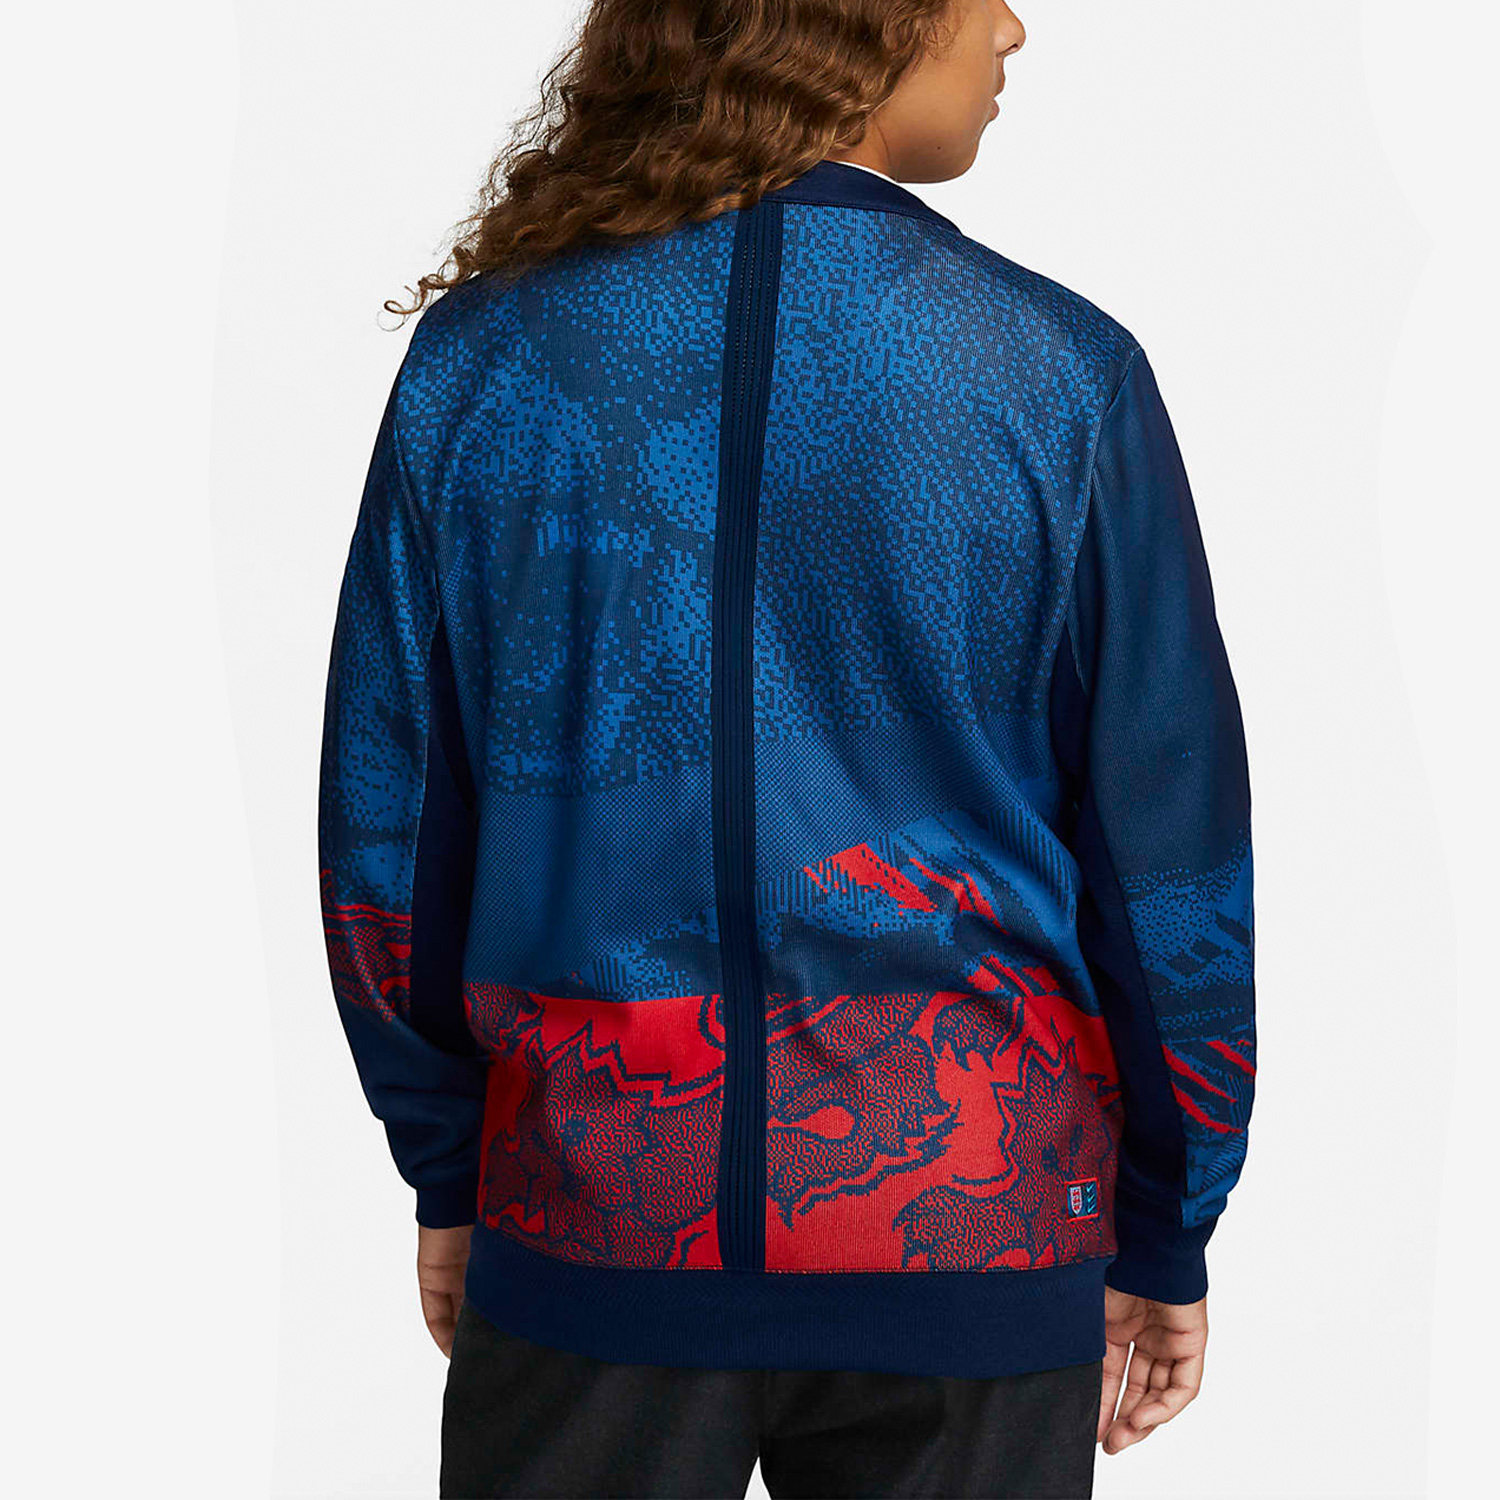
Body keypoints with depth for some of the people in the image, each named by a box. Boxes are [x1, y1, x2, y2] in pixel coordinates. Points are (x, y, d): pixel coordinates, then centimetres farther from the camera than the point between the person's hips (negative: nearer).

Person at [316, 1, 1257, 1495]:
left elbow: (386, 827, 2)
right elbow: (1171, 852, -4)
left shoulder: (480, 354, -3)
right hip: (965, 1235, -1)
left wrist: (447, 1172, 15)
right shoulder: (1062, 375, -8)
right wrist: (1164, 1238, 8)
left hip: (593, 1215, 2)